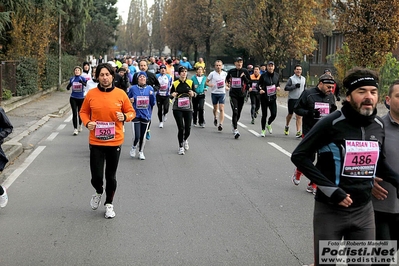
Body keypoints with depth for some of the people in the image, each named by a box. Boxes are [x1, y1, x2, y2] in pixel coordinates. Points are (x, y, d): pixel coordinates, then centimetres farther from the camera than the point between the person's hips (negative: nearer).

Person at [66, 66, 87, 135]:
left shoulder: (82, 78, -5)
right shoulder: (72, 79, 2)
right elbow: (68, 88, 11)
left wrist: (82, 83, -40)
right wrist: (68, 86, -14)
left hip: (81, 98, -1)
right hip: (73, 98, 1)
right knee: (74, 114, -7)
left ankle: (80, 126, 39)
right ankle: (75, 129, -5)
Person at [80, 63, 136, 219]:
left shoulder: (120, 94, -4)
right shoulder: (91, 94, -3)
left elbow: (131, 112, 5)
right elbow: (83, 112, 9)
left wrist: (125, 117, -16)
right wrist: (87, 123, -10)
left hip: (115, 142, 0)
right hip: (96, 142, 0)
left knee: (111, 176, 10)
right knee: (96, 176, 0)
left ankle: (109, 204, 30)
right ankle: (98, 192, 35)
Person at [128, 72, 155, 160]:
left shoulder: (150, 89, 2)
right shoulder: (133, 88, -2)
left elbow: (153, 103, 4)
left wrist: (152, 95, -13)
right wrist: (130, 100, -10)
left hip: (146, 115, 2)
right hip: (136, 115, -2)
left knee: (143, 136, 9)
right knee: (136, 136, -9)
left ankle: (141, 152, 29)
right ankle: (134, 147, 23)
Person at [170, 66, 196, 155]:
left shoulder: (190, 82, 5)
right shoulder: (175, 84, 1)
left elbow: (195, 94, 7)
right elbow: (171, 94, 7)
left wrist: (193, 94, -16)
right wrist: (173, 95, -16)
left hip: (188, 108, 1)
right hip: (177, 108, -1)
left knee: (188, 128, -1)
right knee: (181, 128, -6)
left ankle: (185, 140, 32)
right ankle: (181, 147, 10)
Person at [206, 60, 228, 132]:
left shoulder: (225, 73, 1)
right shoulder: (212, 74, -5)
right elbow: (206, 82, 0)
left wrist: (226, 87, 4)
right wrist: (209, 84, -20)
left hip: (222, 93, 0)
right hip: (214, 93, 0)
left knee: (221, 109, -11)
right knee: (215, 108, 14)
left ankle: (220, 124, -13)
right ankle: (215, 118, 45)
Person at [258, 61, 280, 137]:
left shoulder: (277, 75, 5)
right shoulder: (263, 75, -6)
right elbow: (259, 84, 1)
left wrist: (278, 87, -2)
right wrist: (260, 90, -18)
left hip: (273, 98, 3)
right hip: (264, 98, -3)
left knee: (274, 114, -3)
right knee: (264, 115, 2)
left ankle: (268, 125, 29)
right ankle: (263, 130, 19)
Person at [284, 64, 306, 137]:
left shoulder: (303, 79, 10)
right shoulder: (291, 78, -5)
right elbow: (286, 88, -11)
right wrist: (294, 86, -20)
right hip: (292, 99, -2)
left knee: (299, 116, -8)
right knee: (290, 114, 12)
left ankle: (298, 132, -11)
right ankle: (287, 126, 38)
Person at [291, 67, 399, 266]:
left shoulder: (378, 125, 2)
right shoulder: (332, 123, -16)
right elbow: (299, 156, -14)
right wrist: (330, 189, -21)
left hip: (364, 211, 5)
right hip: (330, 210, -5)